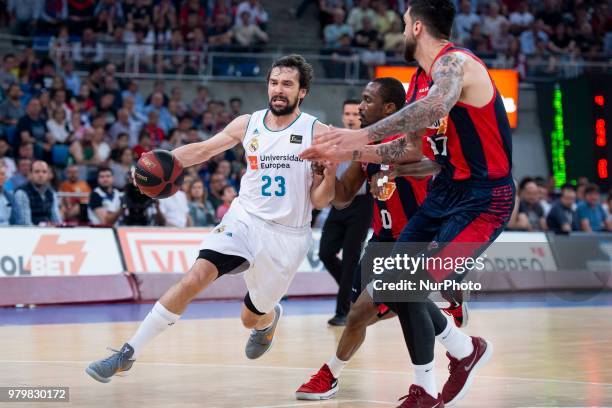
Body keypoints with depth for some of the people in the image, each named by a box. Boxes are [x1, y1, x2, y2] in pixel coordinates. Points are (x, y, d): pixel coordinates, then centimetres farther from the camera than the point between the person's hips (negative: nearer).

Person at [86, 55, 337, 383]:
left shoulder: (317, 133, -9)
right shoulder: (248, 124, 0)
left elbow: (319, 201, -7)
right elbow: (202, 150, 7)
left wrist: (329, 176, -28)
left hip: (287, 235, -2)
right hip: (244, 218, 2)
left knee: (251, 317, 10)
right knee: (195, 278, -20)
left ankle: (269, 318, 51)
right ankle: (129, 353, -16)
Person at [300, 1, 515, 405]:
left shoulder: (455, 62, -18)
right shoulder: (420, 80, 11)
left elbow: (435, 107, -40)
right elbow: (412, 148, 19)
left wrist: (363, 135, -46)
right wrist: (347, 153, 12)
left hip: (483, 198, -9)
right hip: (446, 189, 9)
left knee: (403, 289, -18)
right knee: (389, 285, 6)